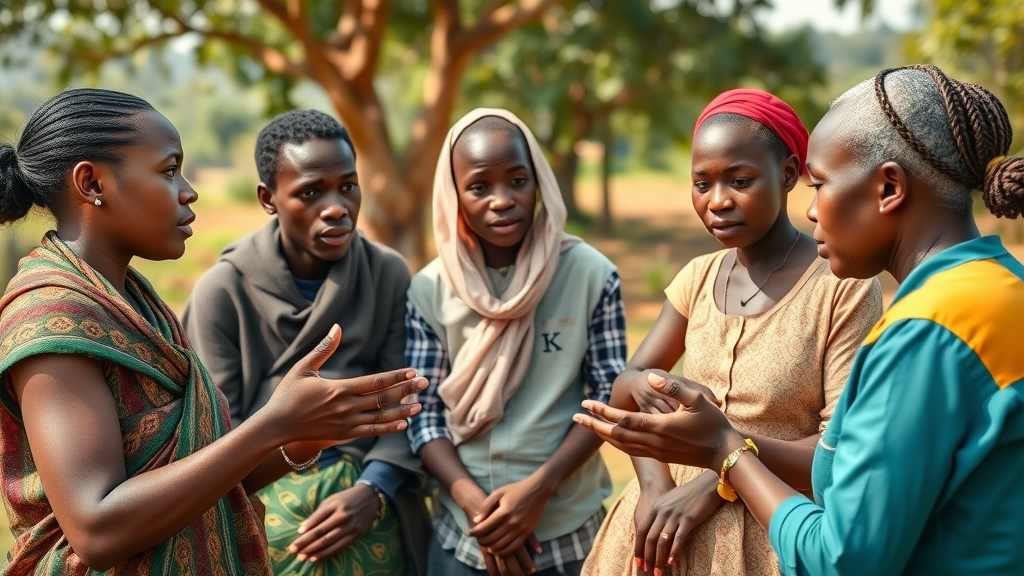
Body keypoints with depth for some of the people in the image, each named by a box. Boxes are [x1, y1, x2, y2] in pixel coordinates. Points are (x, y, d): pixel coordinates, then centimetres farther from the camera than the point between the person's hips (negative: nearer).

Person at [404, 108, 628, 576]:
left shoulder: (590, 274, -8)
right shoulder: (431, 289, -5)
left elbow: (609, 396, -6)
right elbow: (423, 413, -3)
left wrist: (538, 488, -15)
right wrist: (475, 502, -15)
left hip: (569, 532, -1)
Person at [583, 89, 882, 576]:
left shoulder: (844, 288, -14)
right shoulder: (698, 277, 3)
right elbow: (623, 392, 3)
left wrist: (722, 477, -27)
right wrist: (653, 482, -14)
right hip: (671, 528, 5)